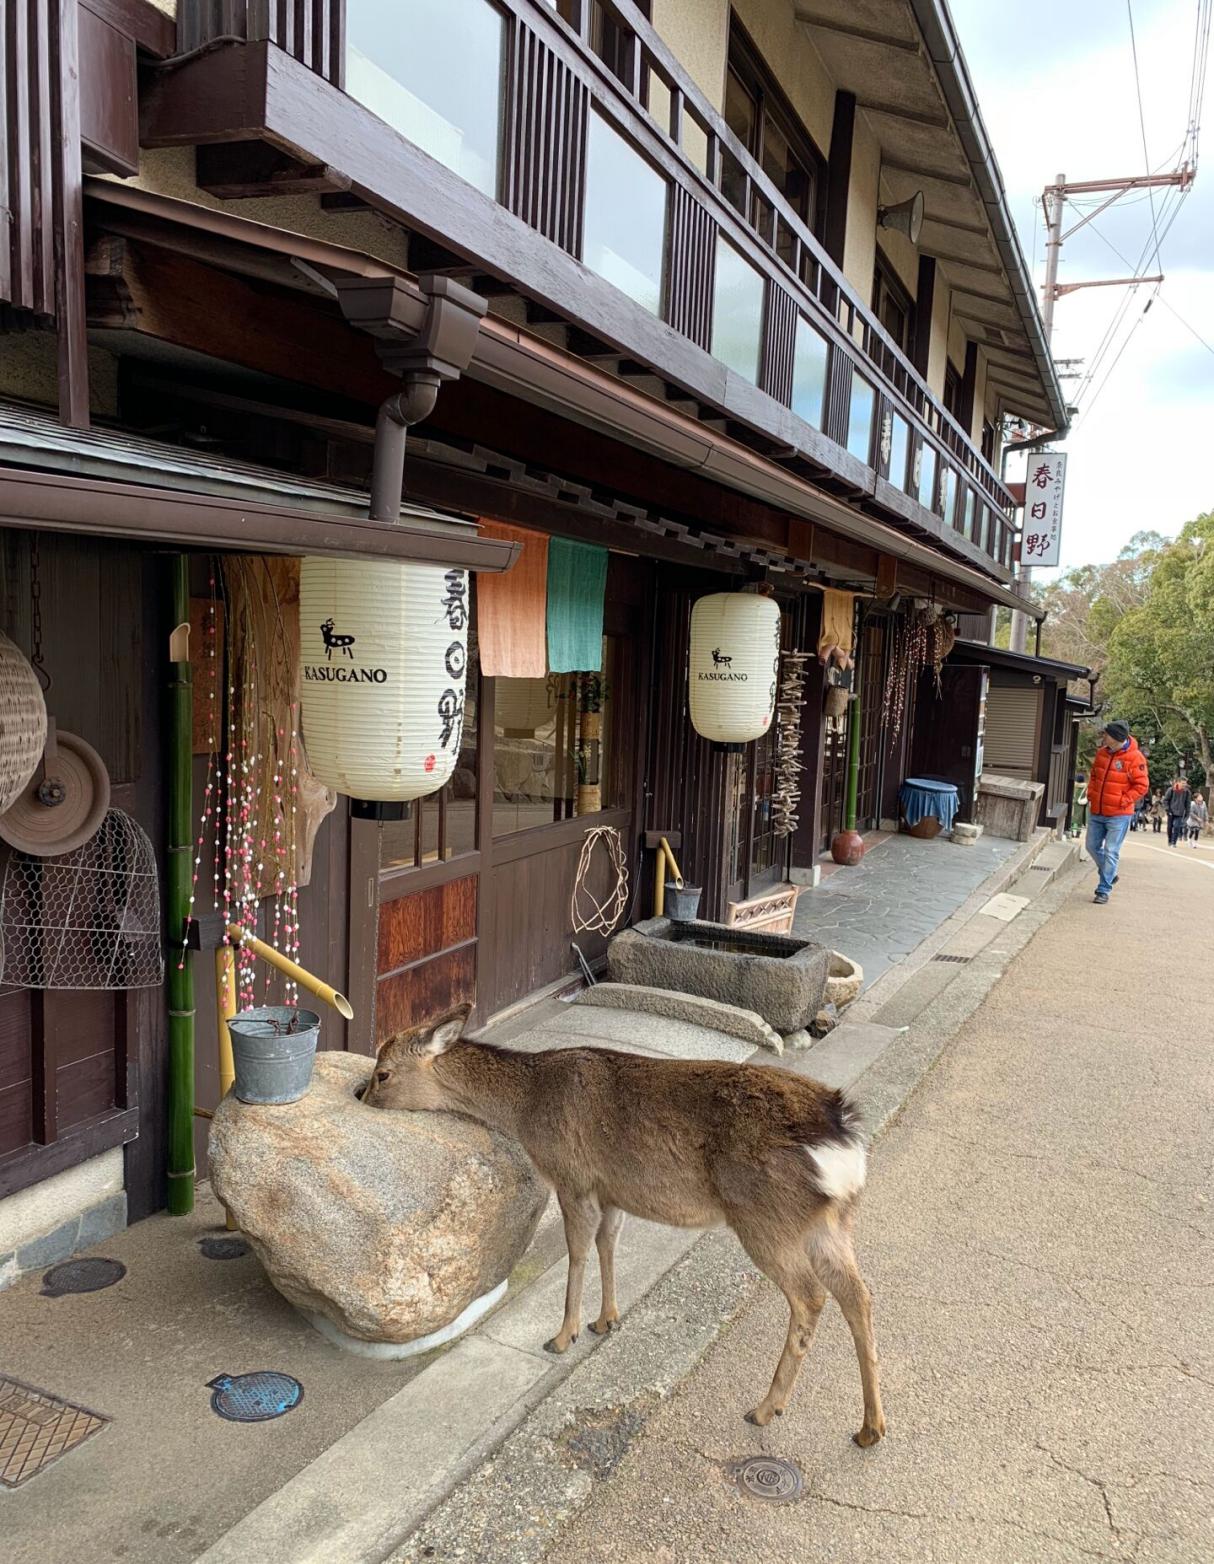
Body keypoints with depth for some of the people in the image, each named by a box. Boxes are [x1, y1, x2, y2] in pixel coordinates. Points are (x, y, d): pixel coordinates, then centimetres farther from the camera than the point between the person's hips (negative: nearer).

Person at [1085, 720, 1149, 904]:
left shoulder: (1135, 757, -13)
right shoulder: (1102, 753, 5)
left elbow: (1141, 785, -11)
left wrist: (1123, 801, -16)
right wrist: (1091, 795, 7)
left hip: (1118, 815, -6)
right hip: (1097, 812, 7)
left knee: (1111, 852, -4)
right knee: (1093, 846, 14)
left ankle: (1104, 890, 2)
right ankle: (1108, 875, 36)